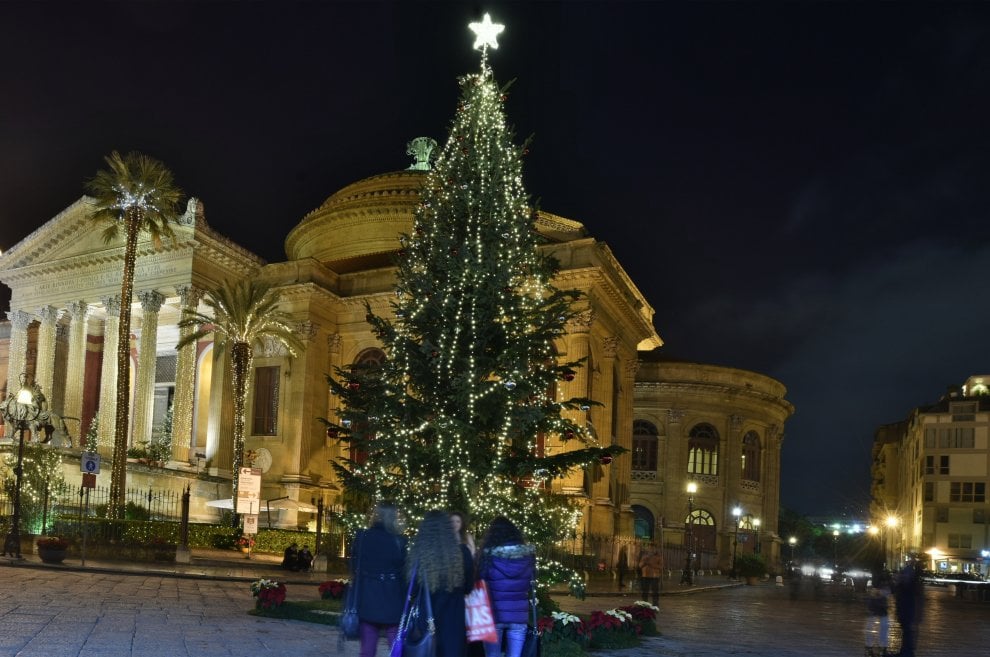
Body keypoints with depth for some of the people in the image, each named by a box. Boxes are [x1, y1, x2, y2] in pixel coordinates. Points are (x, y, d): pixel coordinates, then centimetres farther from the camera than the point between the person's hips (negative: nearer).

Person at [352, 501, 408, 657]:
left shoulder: (362, 537, -1)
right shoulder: (398, 540, -10)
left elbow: (354, 568, 4)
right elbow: (404, 572, -7)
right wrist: (406, 602, 1)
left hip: (367, 598, 3)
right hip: (392, 599, -3)